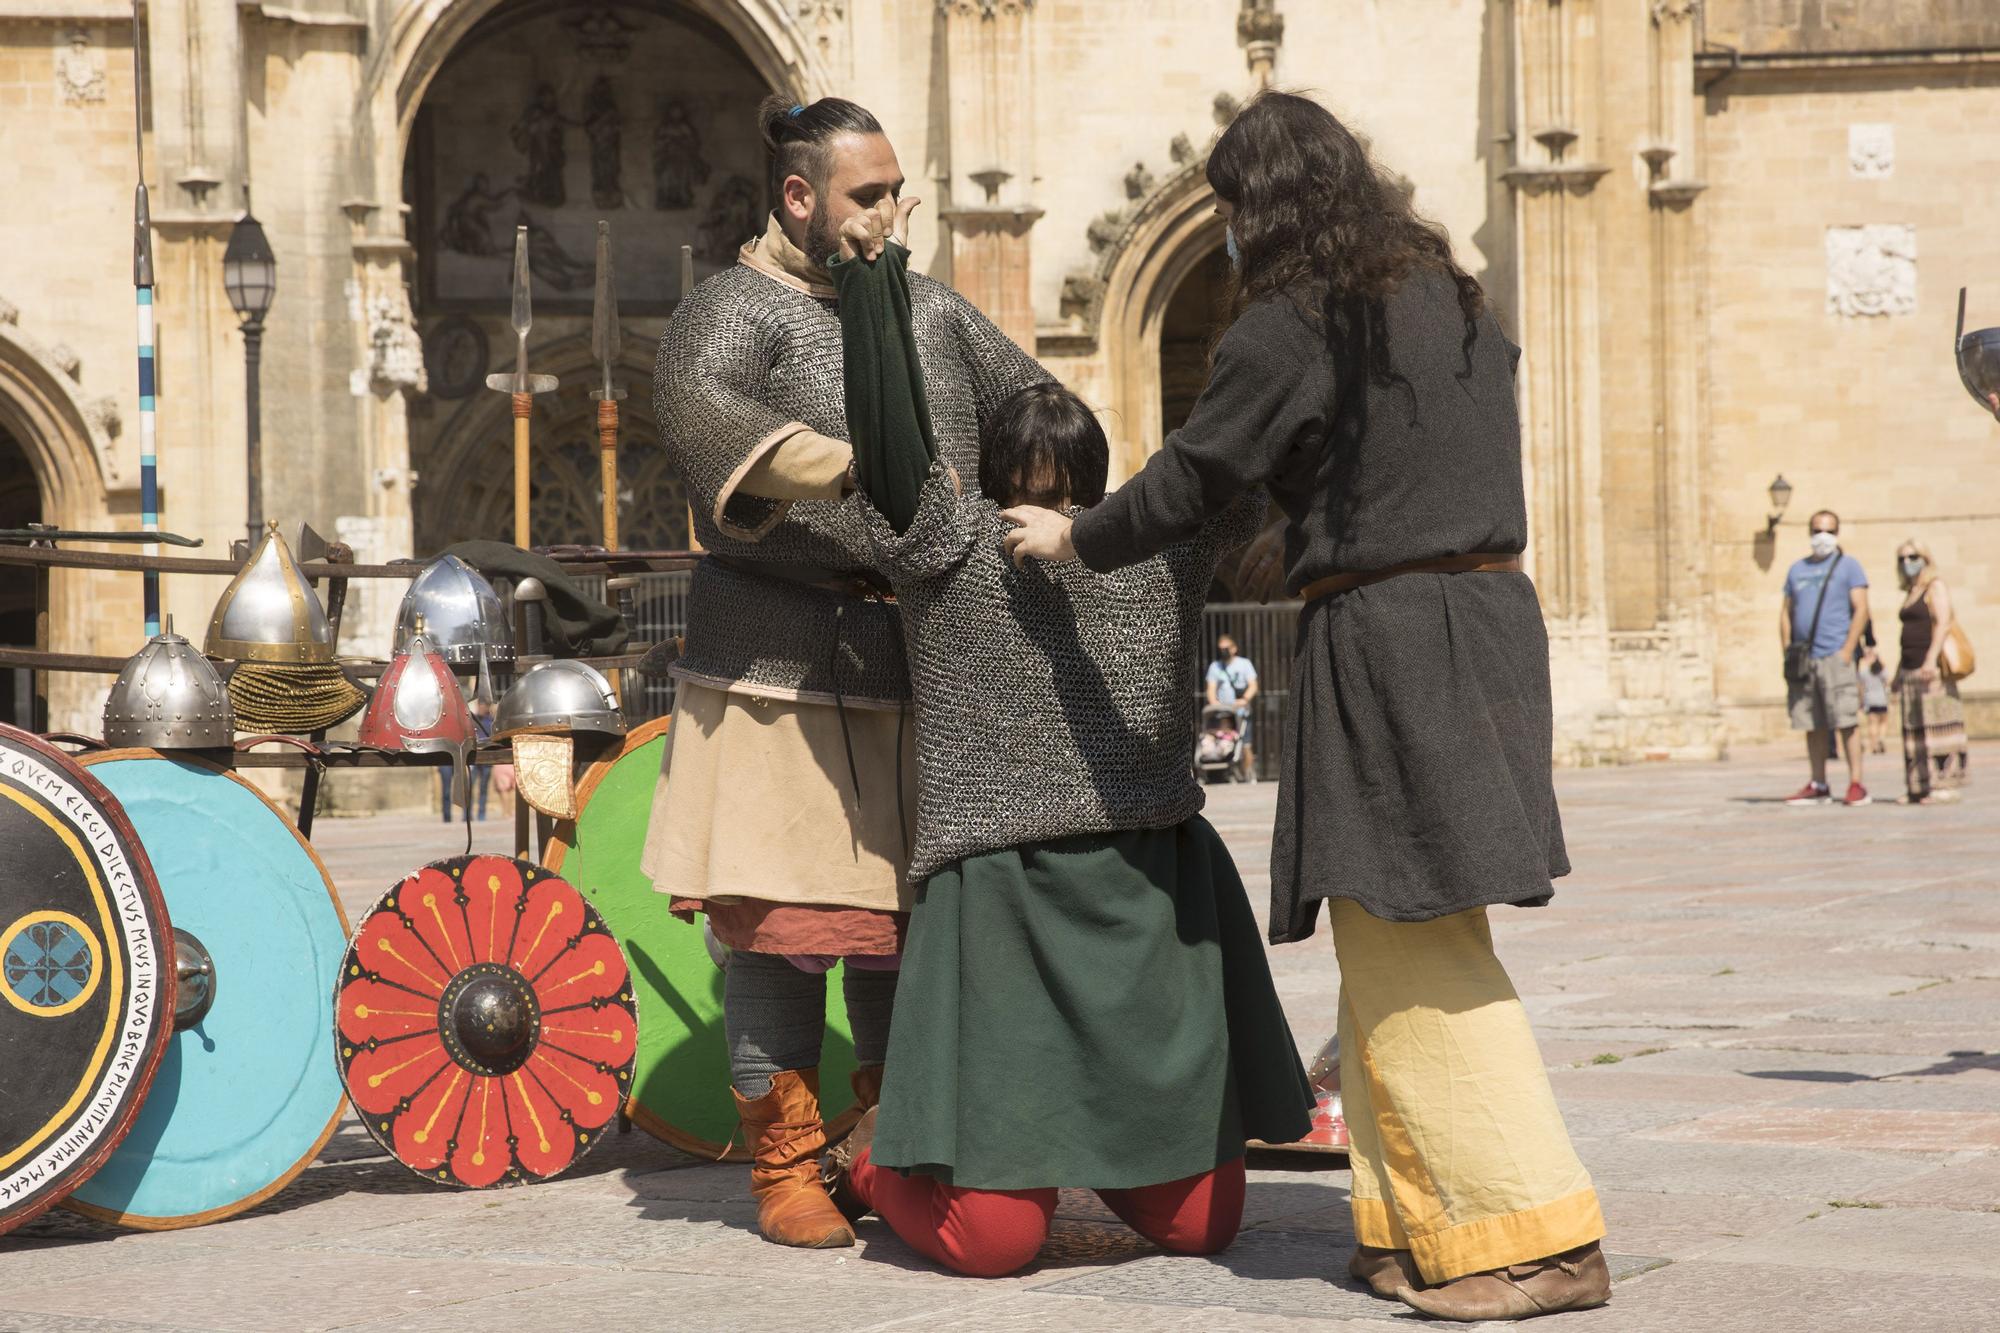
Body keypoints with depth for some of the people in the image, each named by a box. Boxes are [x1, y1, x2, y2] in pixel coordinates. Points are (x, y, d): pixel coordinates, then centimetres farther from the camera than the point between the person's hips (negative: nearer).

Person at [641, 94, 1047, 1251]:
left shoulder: (931, 310, 16)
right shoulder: (741, 308, -4)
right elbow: (696, 406, -25)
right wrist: (858, 466, -36)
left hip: (923, 657, 6)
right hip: (788, 664, -6)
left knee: (910, 913, 8)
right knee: (783, 916, -3)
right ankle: (786, 1165, 7)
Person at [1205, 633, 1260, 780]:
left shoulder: (1244, 663, 9)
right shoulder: (1215, 666, 15)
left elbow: (1253, 685, 2)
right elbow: (1211, 688, 8)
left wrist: (1244, 699, -16)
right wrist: (1213, 701, -13)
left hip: (1240, 712, -3)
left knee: (1244, 746, -10)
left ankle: (1250, 778, -4)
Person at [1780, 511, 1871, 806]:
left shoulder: (1847, 565, 4)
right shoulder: (1798, 568, 18)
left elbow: (1861, 610, -4)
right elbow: (1786, 612, 20)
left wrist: (1847, 650, -13)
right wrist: (1787, 650, 8)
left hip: (1835, 657, -5)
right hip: (1803, 659, 5)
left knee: (1845, 724, -9)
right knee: (1812, 726, 6)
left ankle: (1856, 785, -8)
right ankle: (1818, 786, 11)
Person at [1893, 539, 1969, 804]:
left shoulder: (1935, 587, -4)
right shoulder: (1911, 593, 21)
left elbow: (1943, 624, -16)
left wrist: (1932, 659, -27)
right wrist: (1899, 672, 23)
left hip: (1932, 669, -9)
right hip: (1911, 669, 9)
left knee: (1936, 725, -11)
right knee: (1915, 729, 5)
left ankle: (1945, 785, -13)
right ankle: (1919, 788, 5)